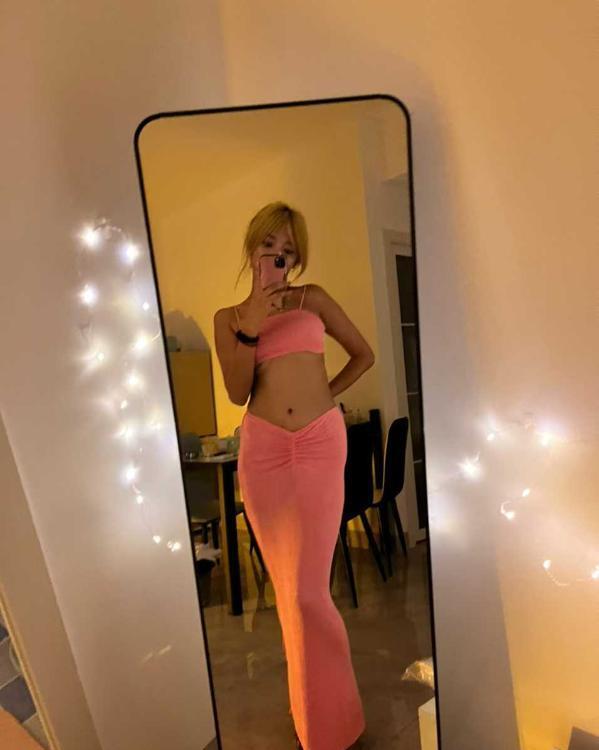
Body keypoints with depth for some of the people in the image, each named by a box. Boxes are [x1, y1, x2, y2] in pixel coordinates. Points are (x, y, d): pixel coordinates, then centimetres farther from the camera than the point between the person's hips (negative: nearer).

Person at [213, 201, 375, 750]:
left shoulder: (313, 299, 9)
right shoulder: (228, 317, 11)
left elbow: (364, 354, 15)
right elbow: (238, 393, 0)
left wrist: (326, 392, 6)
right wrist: (250, 327, -10)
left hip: (321, 443, -1)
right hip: (262, 449, 2)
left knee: (307, 588, -2)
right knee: (287, 584, 12)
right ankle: (313, 701, 35)